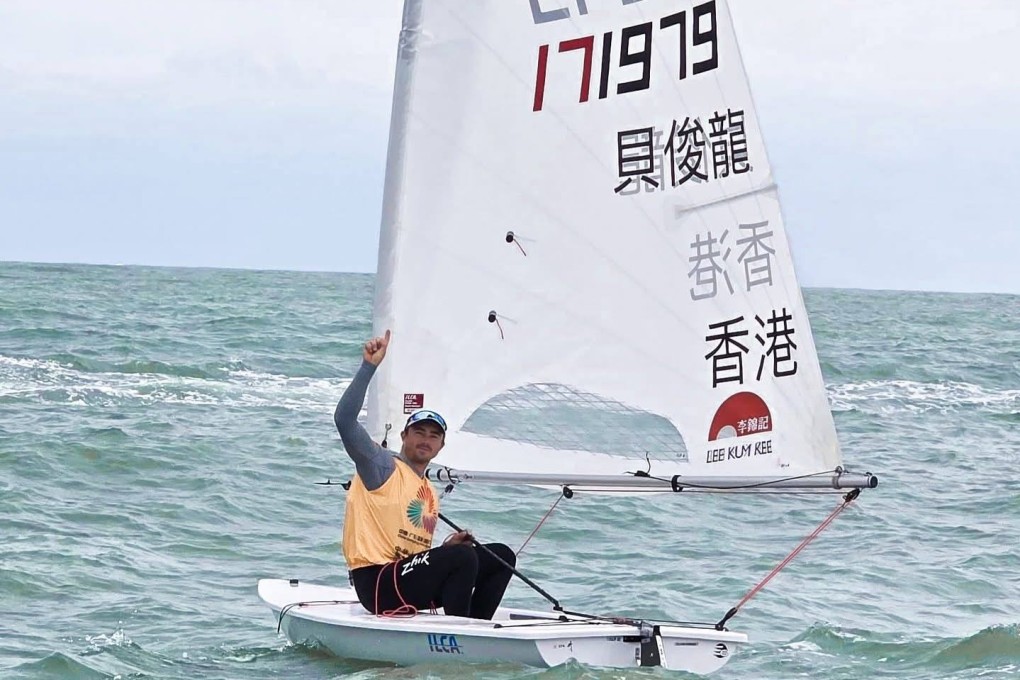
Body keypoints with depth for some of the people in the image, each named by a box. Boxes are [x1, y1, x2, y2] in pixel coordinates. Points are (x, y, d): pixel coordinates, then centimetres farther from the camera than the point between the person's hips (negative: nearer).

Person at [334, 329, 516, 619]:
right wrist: (369, 366, -20)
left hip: (412, 581, 9)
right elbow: (344, 419, -16)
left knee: (500, 556, 4)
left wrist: (448, 547, 7)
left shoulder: (430, 494, 23)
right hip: (376, 582, -9)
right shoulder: (383, 466, 0)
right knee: (463, 557, -27)